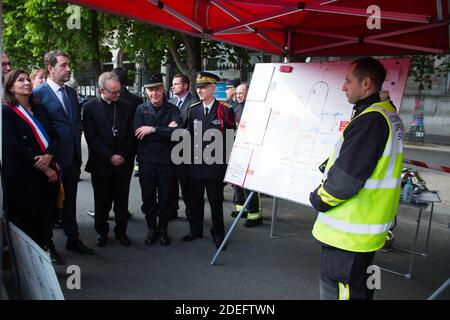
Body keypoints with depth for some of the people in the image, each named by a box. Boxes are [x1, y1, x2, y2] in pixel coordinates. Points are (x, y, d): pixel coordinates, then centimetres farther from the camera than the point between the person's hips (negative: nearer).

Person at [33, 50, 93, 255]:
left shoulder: (72, 92, 11)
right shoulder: (38, 94, -10)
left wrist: (77, 146, 9)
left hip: (73, 157, 6)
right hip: (53, 159, -6)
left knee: (70, 201, 16)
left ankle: (73, 239, 28)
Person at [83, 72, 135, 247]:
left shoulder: (127, 107, 5)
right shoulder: (90, 107, -2)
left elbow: (131, 134, 5)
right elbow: (91, 137, -8)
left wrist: (123, 156, -6)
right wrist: (110, 157, -13)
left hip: (123, 162, 2)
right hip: (101, 164, -1)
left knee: (122, 200, 9)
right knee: (102, 200, 10)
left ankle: (121, 231, 24)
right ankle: (101, 231, 26)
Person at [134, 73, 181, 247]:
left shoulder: (172, 110, 0)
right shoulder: (141, 109, 3)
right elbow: (138, 134, -11)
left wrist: (153, 129, -19)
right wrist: (165, 131, -15)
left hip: (166, 160, -1)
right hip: (146, 161, 1)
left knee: (165, 197, 9)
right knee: (148, 197, 10)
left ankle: (163, 229, 27)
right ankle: (151, 229, 27)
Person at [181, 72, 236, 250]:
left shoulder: (225, 110, -6)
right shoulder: (193, 110, 8)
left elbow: (232, 137, -4)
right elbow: (189, 135, 12)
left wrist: (227, 161, -6)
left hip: (215, 166, -4)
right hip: (195, 164, 4)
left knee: (216, 201, 7)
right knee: (195, 200, 14)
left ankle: (218, 234, 24)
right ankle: (195, 230, 32)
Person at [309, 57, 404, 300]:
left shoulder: (369, 121, -22)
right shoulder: (388, 113, 10)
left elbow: (347, 177, -24)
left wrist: (319, 199, -8)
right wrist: (331, 164, 6)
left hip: (349, 231, -10)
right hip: (369, 224, 10)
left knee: (335, 289, 3)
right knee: (358, 286, 24)